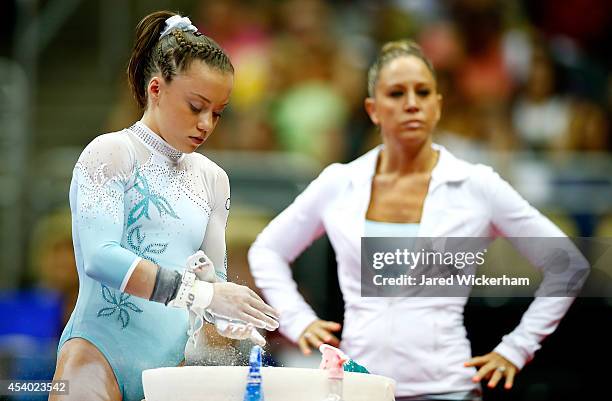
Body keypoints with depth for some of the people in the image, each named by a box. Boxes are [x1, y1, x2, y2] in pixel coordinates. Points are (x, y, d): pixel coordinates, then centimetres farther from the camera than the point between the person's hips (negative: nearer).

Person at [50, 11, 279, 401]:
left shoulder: (212, 178, 14)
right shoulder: (111, 153, -5)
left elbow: (215, 278, 15)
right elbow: (100, 258, -19)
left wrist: (233, 325, -7)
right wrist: (203, 293, -24)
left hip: (174, 361, 6)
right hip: (101, 353, -5)